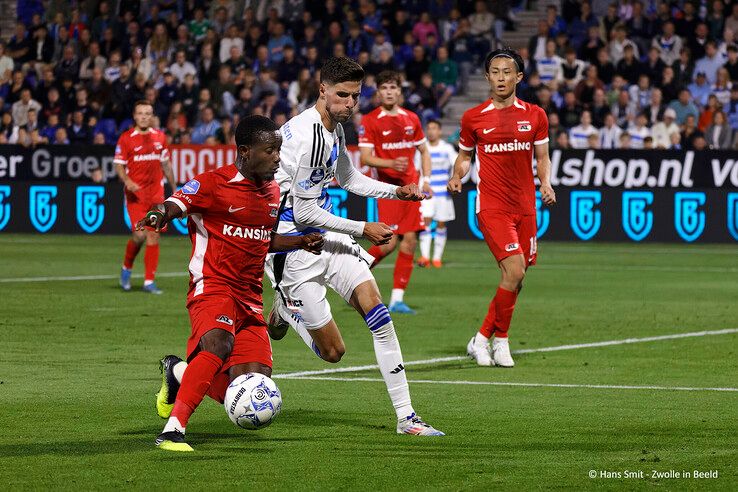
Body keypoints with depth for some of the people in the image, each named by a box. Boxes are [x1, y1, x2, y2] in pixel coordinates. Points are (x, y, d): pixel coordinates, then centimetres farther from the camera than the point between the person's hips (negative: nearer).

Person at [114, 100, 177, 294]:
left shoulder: (159, 137, 10)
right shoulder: (126, 138, -3)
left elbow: (165, 164, 19)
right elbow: (118, 165, -2)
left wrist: (174, 188, 19)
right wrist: (127, 181, -20)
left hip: (156, 194, 4)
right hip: (135, 194, -4)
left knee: (154, 235, -1)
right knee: (140, 234, -14)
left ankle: (149, 281, 3)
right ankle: (126, 268, 14)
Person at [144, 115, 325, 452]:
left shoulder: (273, 191, 15)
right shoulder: (214, 183, -8)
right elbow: (173, 205, -16)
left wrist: (302, 242, 14)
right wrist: (158, 215, -38)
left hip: (250, 298, 7)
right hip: (212, 288, -7)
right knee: (220, 343, -38)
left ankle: (178, 373, 27)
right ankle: (173, 431, -35)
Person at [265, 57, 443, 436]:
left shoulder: (334, 127, 7)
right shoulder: (307, 136, -24)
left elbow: (347, 177, 26)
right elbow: (303, 213, -22)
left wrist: (396, 191, 13)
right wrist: (363, 230, -12)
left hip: (324, 233, 9)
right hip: (292, 241, -9)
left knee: (374, 305, -9)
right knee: (332, 351, -6)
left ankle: (406, 416, -8)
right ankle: (283, 311, 26)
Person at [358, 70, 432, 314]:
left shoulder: (411, 118, 11)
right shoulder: (370, 121, -4)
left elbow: (424, 151, 21)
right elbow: (365, 157, -9)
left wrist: (426, 179, 8)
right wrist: (391, 163, -25)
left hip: (410, 186, 5)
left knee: (410, 241, 0)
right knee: (389, 242, -14)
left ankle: (397, 298, 4)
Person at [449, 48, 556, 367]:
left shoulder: (534, 116, 6)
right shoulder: (473, 117, 1)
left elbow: (542, 158, 12)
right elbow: (465, 153, 14)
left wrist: (546, 184, -6)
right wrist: (457, 176, -5)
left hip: (525, 207, 4)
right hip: (491, 206, -4)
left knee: (516, 279, 4)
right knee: (514, 270, -18)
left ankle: (482, 339, 18)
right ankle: (500, 340, -3)